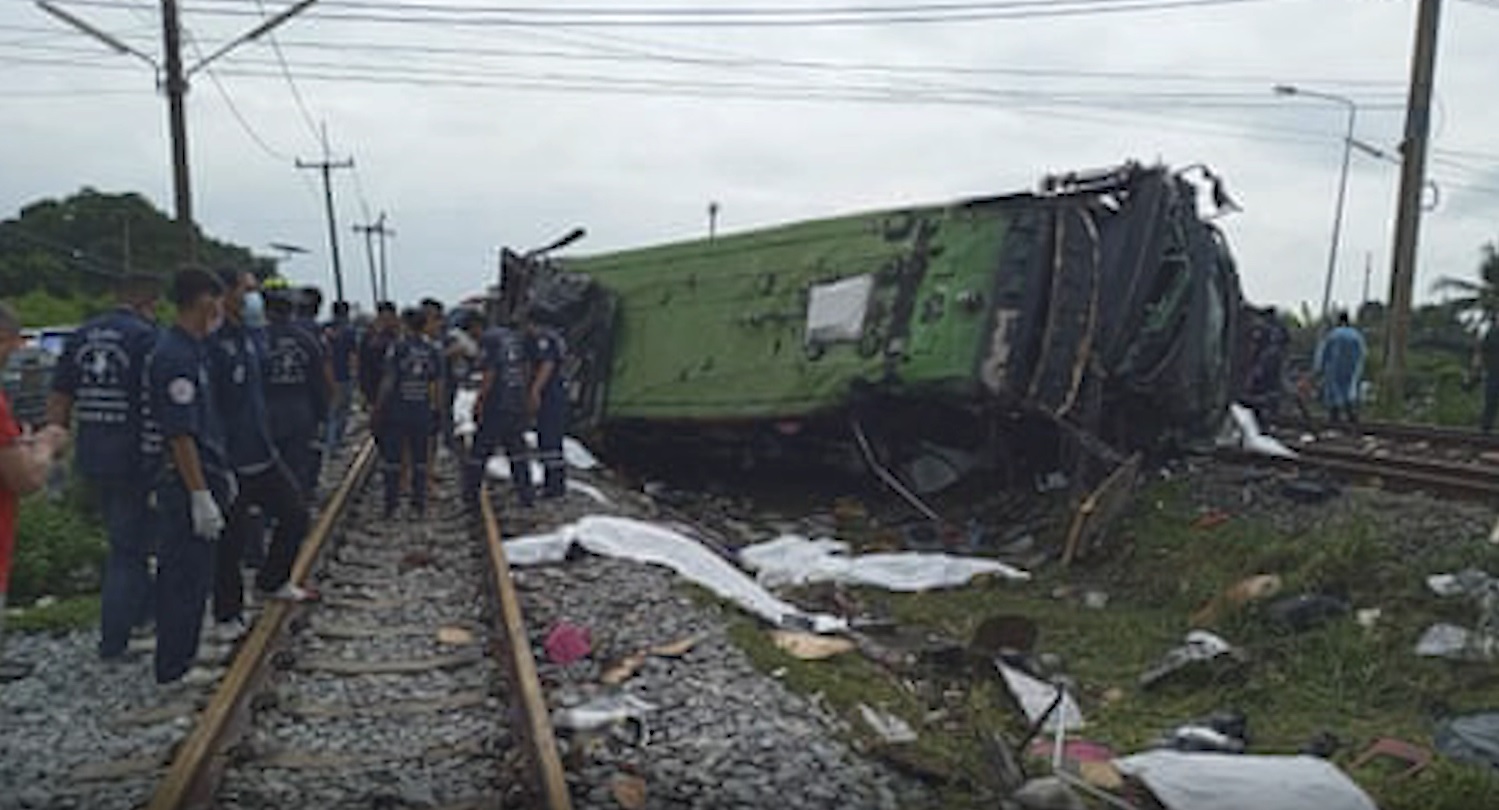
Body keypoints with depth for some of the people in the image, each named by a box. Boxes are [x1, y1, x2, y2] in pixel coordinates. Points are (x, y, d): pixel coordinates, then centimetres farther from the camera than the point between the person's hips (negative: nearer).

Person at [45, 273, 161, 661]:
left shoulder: (79, 337, 9)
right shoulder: (146, 337, -11)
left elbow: (58, 400, 11)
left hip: (91, 458, 7)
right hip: (134, 458, -6)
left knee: (127, 537, 24)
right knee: (128, 547, 4)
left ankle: (142, 607, 36)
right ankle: (112, 641, 9)